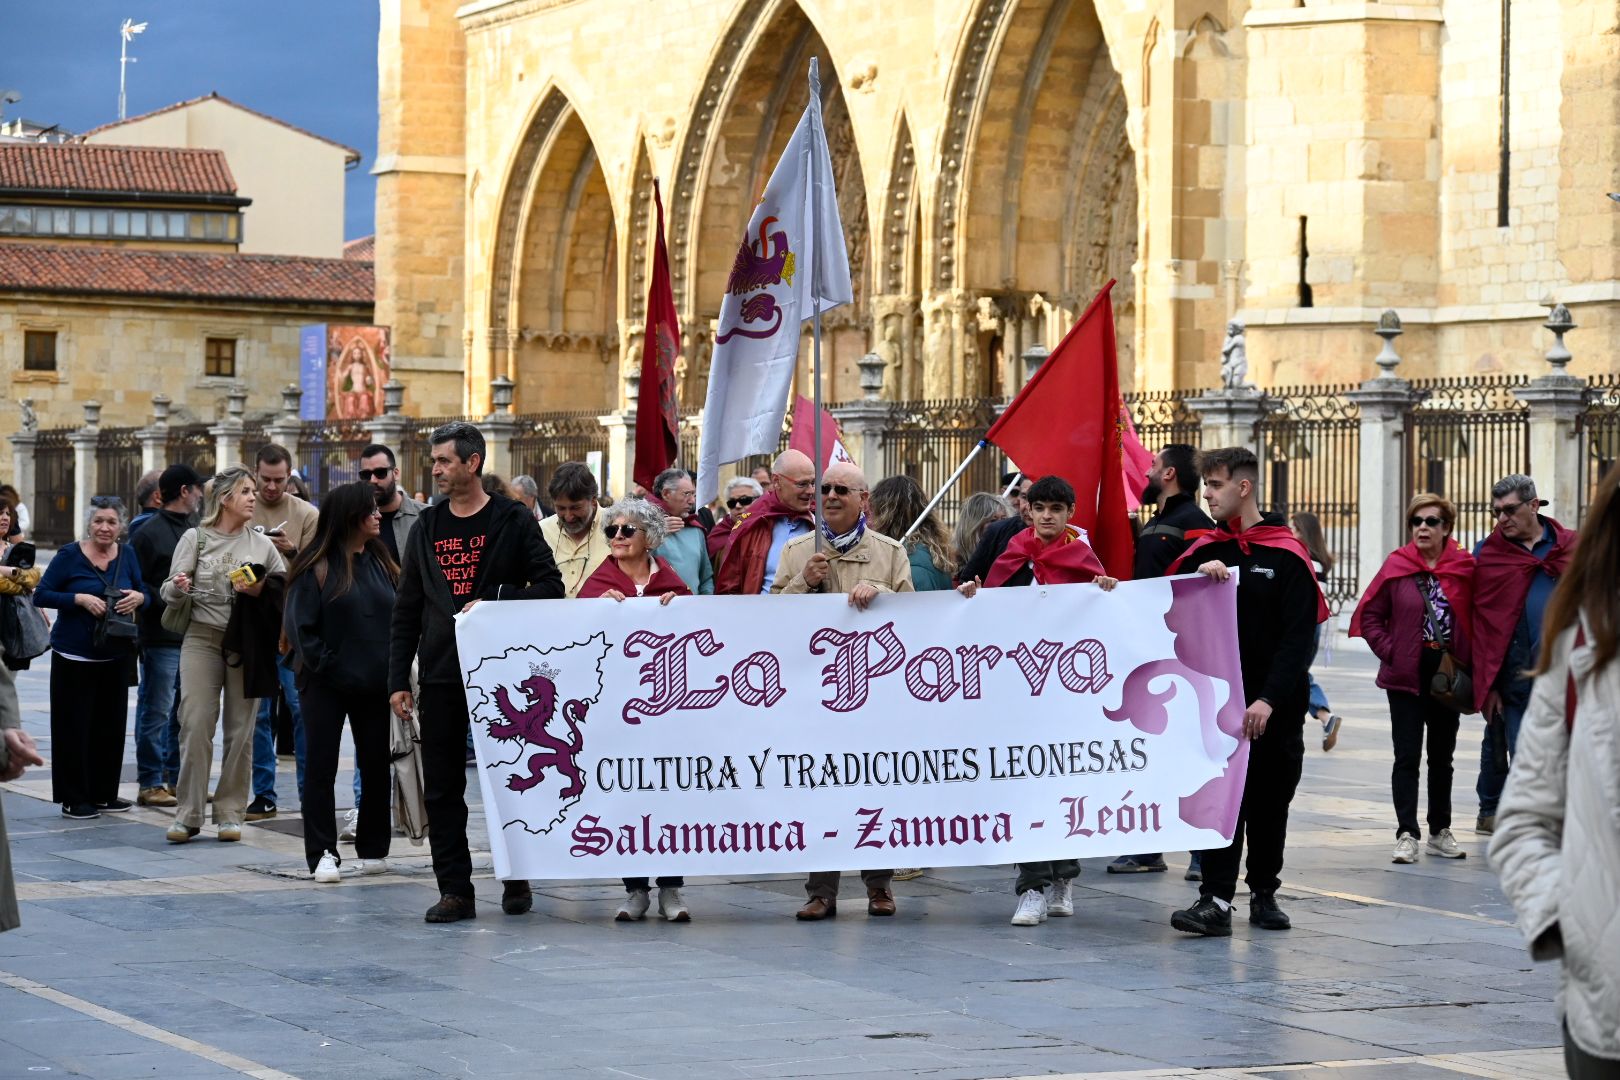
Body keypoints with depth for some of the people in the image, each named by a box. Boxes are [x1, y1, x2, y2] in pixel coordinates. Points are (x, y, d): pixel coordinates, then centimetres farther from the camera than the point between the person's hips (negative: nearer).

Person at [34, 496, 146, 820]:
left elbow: (142, 591, 15)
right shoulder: (70, 556, -6)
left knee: (110, 725, 8)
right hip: (75, 656, -4)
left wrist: (139, 597, -9)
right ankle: (74, 799, 4)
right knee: (74, 726, -3)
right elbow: (41, 595, -7)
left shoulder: (127, 556, 6)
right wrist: (80, 599, -19)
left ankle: (104, 794, 19)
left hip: (115, 656, 4)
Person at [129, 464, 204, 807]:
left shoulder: (197, 529, 13)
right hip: (161, 637, -7)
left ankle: (176, 778, 20)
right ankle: (150, 782, 5)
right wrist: (168, 601, -17)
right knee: (156, 712, -1)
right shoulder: (149, 534, -7)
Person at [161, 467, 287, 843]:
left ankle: (230, 814, 9)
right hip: (202, 638, -2)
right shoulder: (195, 538, 3)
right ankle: (187, 815, -4)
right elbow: (170, 593, 2)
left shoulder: (262, 544, 10)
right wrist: (178, 586, -20)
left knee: (240, 729, 1)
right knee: (196, 724, -9)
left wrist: (259, 590, -10)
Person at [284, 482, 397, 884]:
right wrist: (326, 665, -13)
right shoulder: (317, 567, -8)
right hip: (327, 685, -5)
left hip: (374, 685, 5)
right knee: (321, 770, -1)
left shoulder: (381, 562, 8)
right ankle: (322, 854, 1)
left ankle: (373, 849, 21)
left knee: (376, 767, 9)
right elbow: (300, 625, -10)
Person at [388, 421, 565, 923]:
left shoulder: (513, 521, -1)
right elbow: (407, 611, 11)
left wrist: (493, 602, -16)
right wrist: (398, 679, 5)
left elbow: (550, 587, -5)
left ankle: (517, 880, 18)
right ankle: (454, 890, 6)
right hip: (441, 675, 4)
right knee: (442, 788, 1)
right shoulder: (427, 527, 10)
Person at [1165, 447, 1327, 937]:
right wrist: (1198, 577, -13)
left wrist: (1269, 699, -17)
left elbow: (1300, 636, -9)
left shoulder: (1286, 555, -4)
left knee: (1270, 801, 7)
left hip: (1276, 707, -2)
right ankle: (1215, 900, -10)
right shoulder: (1204, 551, 8)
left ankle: (1264, 893, 19)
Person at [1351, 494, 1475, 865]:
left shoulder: (1465, 568, -2)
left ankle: (1440, 832, 22)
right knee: (1407, 757, -3)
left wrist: (1468, 663, -5)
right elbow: (1369, 615, 0)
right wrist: (1390, 651, -8)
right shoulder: (1396, 566, -4)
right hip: (1407, 675, -2)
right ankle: (1407, 835, -4)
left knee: (1442, 757, 13)